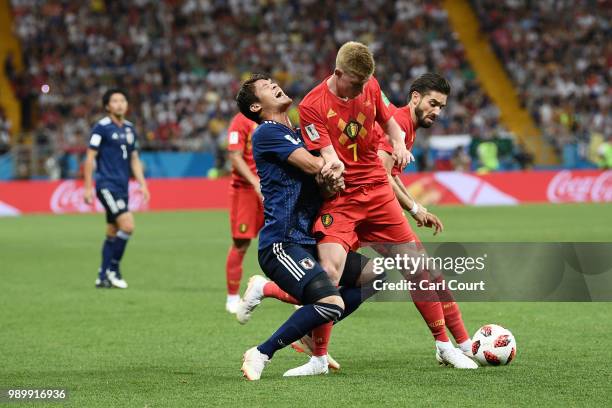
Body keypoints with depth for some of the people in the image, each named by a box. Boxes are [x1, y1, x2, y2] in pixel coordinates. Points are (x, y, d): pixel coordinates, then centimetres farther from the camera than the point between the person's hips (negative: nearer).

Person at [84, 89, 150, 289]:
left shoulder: (129, 128, 13)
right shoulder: (101, 127, -7)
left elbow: (134, 159, 19)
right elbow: (90, 157, -6)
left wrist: (142, 184, 10)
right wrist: (88, 187, -10)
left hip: (122, 187, 7)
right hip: (107, 185, -7)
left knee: (113, 233, 9)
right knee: (127, 225, -18)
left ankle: (103, 276, 15)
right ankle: (113, 269, -5)